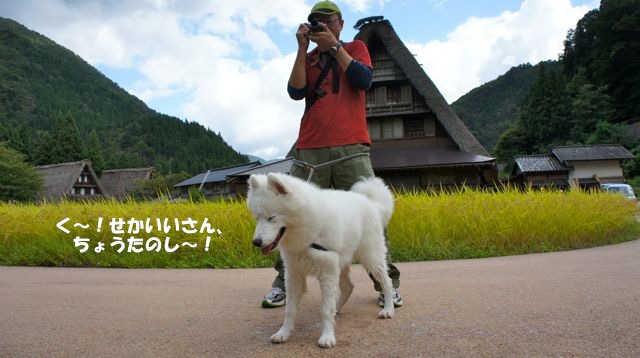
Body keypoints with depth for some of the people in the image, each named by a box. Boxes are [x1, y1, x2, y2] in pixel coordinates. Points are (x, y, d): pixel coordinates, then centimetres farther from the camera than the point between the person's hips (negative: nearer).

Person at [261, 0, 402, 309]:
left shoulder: (355, 47, 17)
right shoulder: (308, 58, 20)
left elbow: (364, 80, -3)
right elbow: (295, 92, 2)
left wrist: (333, 46, -2)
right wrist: (303, 47, 1)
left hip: (351, 148, -2)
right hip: (309, 150, 2)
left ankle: (387, 283, 7)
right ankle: (283, 283, 10)